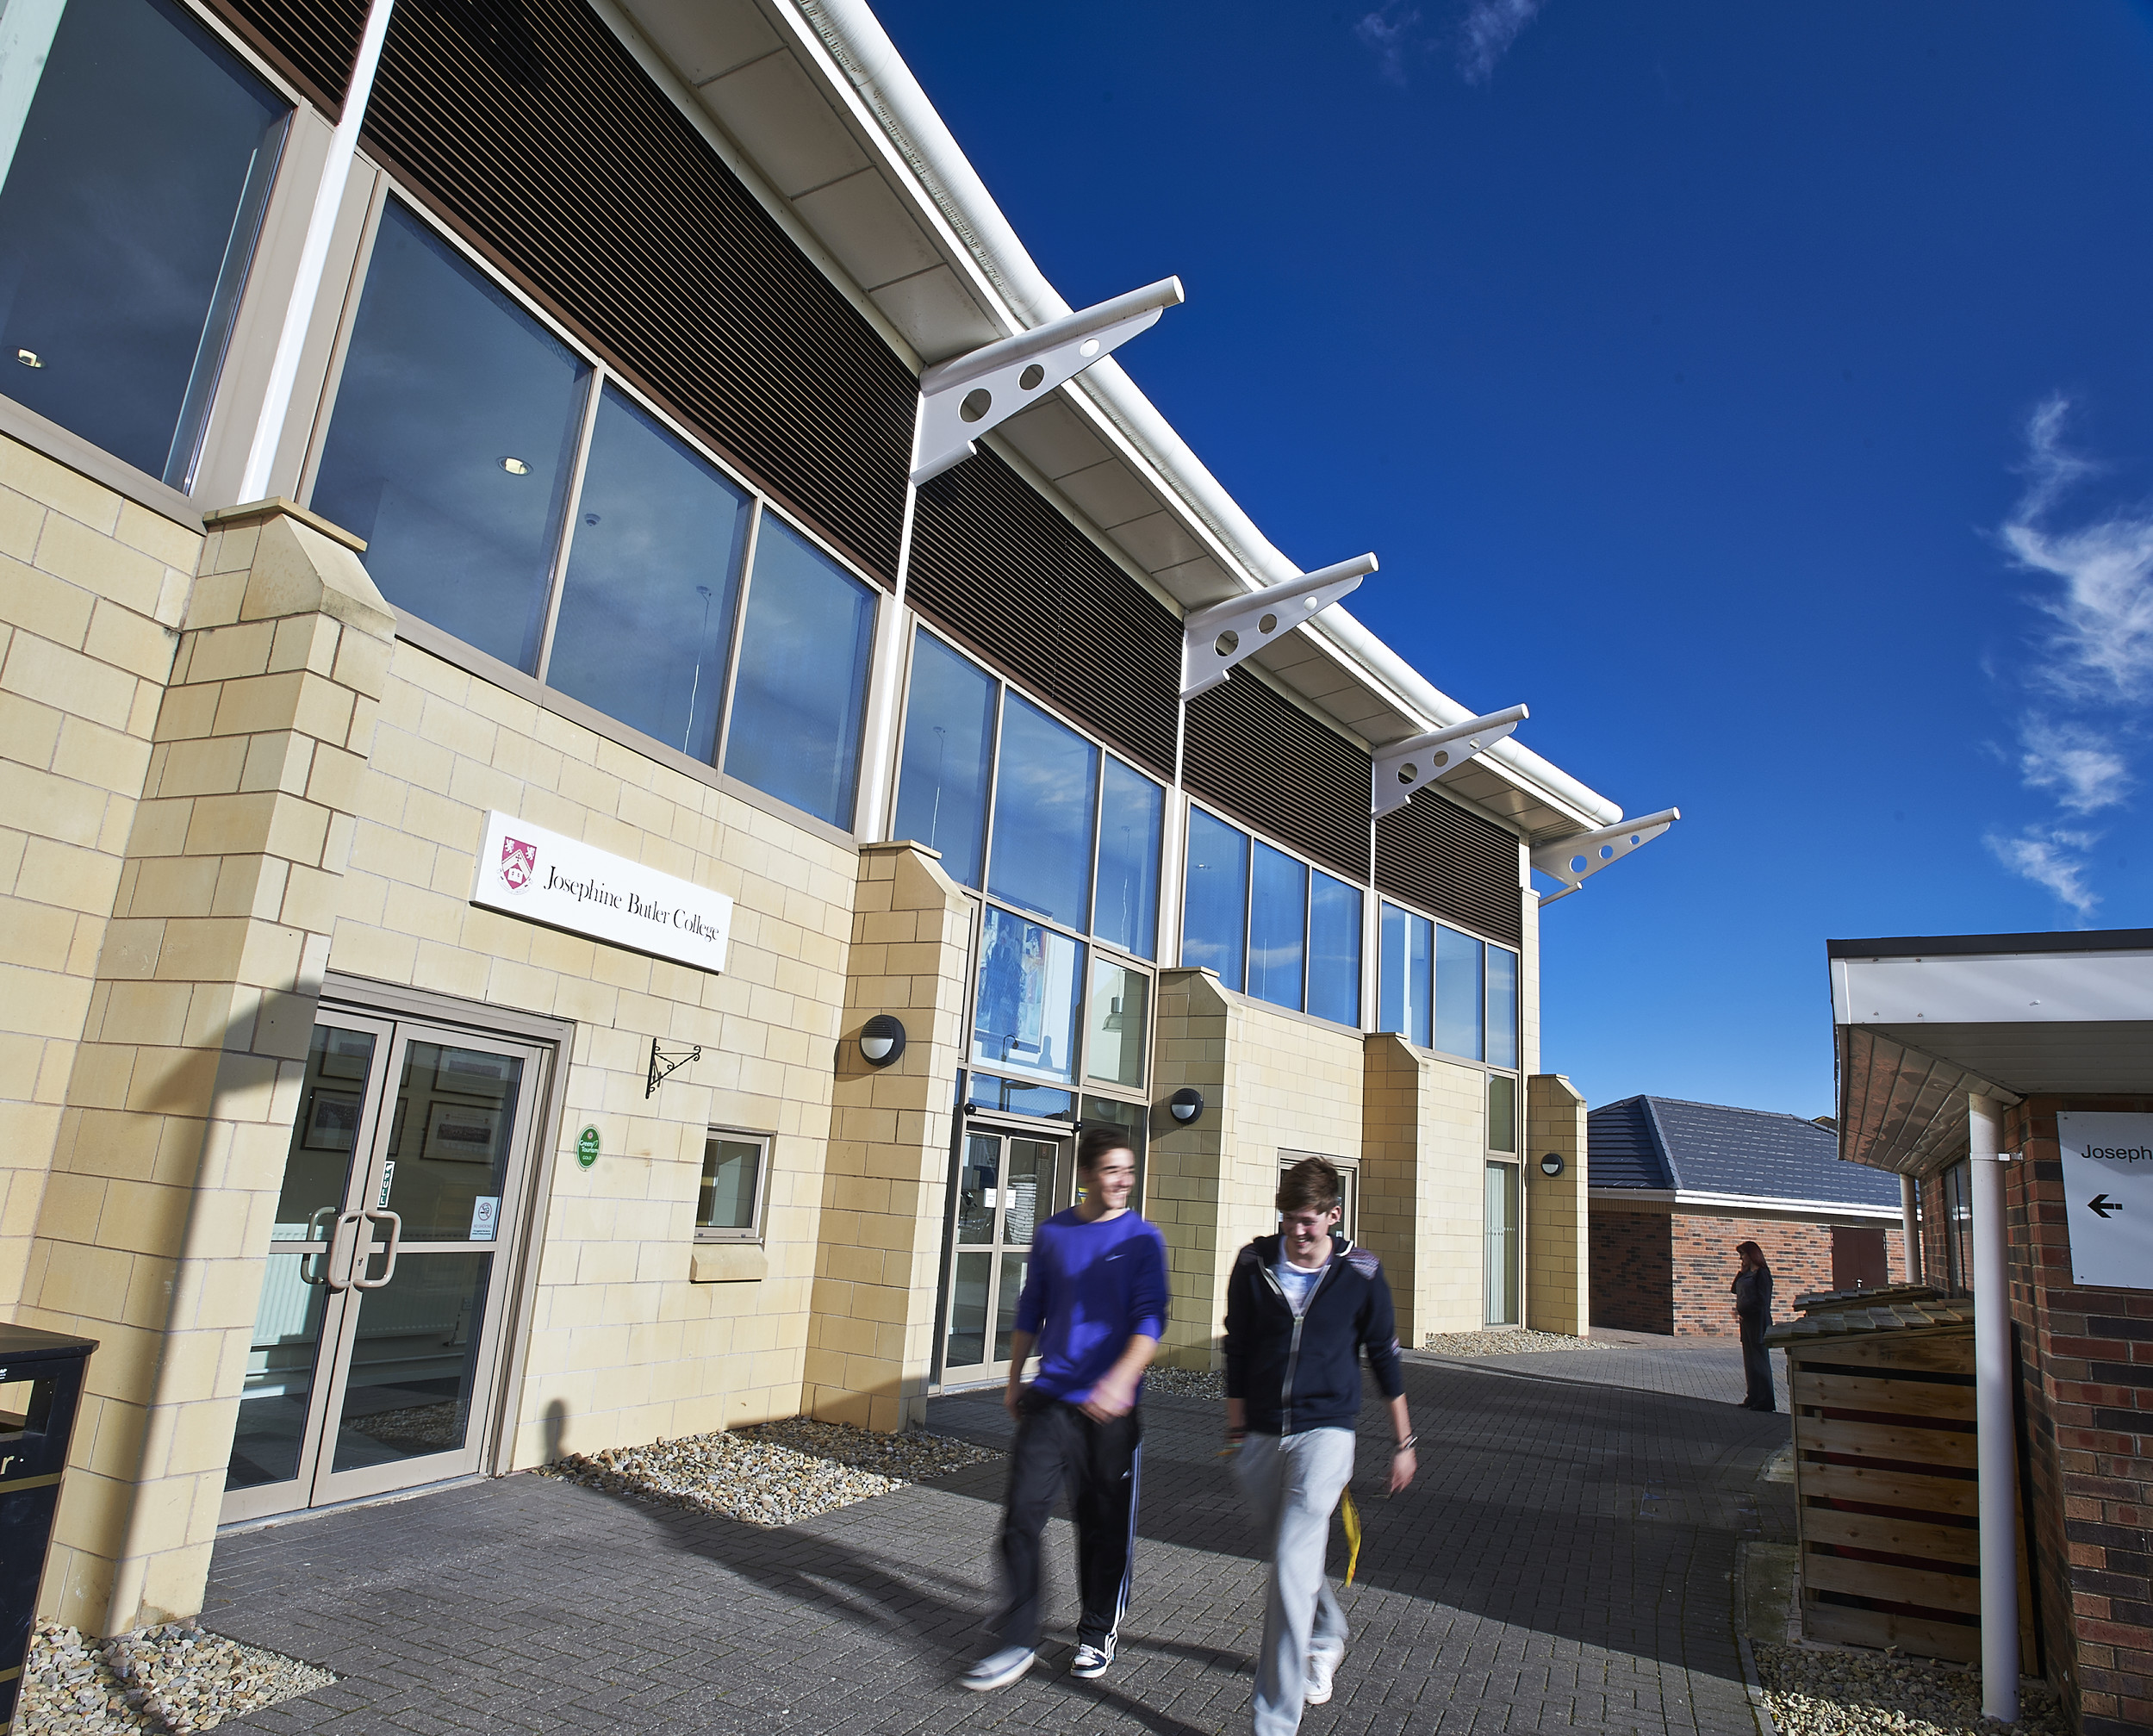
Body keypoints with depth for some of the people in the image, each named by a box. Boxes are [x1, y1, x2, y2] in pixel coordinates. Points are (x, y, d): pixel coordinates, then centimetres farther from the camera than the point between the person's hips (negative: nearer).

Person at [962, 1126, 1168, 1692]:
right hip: (1049, 1398, 2)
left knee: (1106, 1525, 9)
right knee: (1021, 1513, -4)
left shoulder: (1143, 1238, -4)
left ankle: (1098, 1634, 29)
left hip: (1110, 1408, -2)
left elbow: (1149, 1320, -13)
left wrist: (1120, 1379, -28)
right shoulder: (1052, 1233, 4)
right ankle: (1017, 1641, 11)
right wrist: (1014, 1380, 20)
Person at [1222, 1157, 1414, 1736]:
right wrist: (1235, 1432, 10)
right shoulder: (1254, 1264, -4)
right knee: (1287, 1554, 19)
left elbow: (1384, 1357, 5)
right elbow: (1236, 1351, 6)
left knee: (1292, 1565, -12)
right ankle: (1327, 1635, 49)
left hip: (1324, 1432, -3)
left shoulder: (1360, 1274, -7)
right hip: (1260, 1434, 3)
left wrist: (1404, 1441, 10)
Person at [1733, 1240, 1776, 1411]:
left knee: (1759, 1358, -5)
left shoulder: (1761, 1273, -12)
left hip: (1757, 1320, -9)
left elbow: (1761, 1300, -16)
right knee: (1749, 1359, 11)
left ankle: (1765, 1401, 0)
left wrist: (1741, 1309, -16)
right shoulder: (1747, 1274, 15)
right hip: (1747, 1320, 9)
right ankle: (1754, 1398, 17)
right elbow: (1735, 1289, 16)